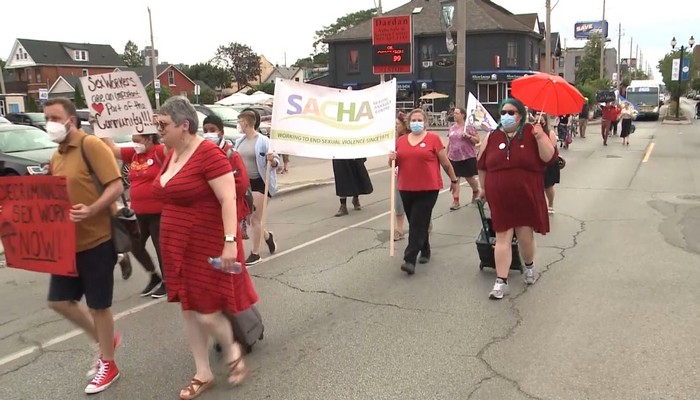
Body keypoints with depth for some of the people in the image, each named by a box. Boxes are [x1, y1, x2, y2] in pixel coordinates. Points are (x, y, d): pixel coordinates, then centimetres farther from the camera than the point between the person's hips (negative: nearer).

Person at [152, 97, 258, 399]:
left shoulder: (209, 154, -19)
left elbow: (228, 199, -23)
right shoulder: (171, 155, 8)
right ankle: (203, 374, 27)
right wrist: (171, 243, 21)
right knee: (189, 309, 13)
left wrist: (230, 241, -28)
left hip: (208, 244, -8)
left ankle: (233, 352, 28)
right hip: (179, 246, 9)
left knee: (206, 311, -3)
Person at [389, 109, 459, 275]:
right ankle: (425, 251, 34)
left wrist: (454, 180, 9)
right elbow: (395, 163, 17)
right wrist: (392, 159, -6)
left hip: (428, 189, -5)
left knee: (418, 224, -8)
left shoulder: (433, 138, -3)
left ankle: (409, 260, -10)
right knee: (417, 224, 15)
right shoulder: (401, 140, 9)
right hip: (406, 189, 5)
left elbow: (445, 162, 3)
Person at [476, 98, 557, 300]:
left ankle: (529, 265, 41)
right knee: (502, 237, 1)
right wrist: (483, 187, 17)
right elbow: (481, 164, 14)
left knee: (525, 236, 8)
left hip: (527, 196, -1)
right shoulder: (492, 137, 4)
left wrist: (540, 137, -23)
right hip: (500, 198, 1)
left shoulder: (532, 133, -2)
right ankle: (501, 282, 5)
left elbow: (549, 157, -10)